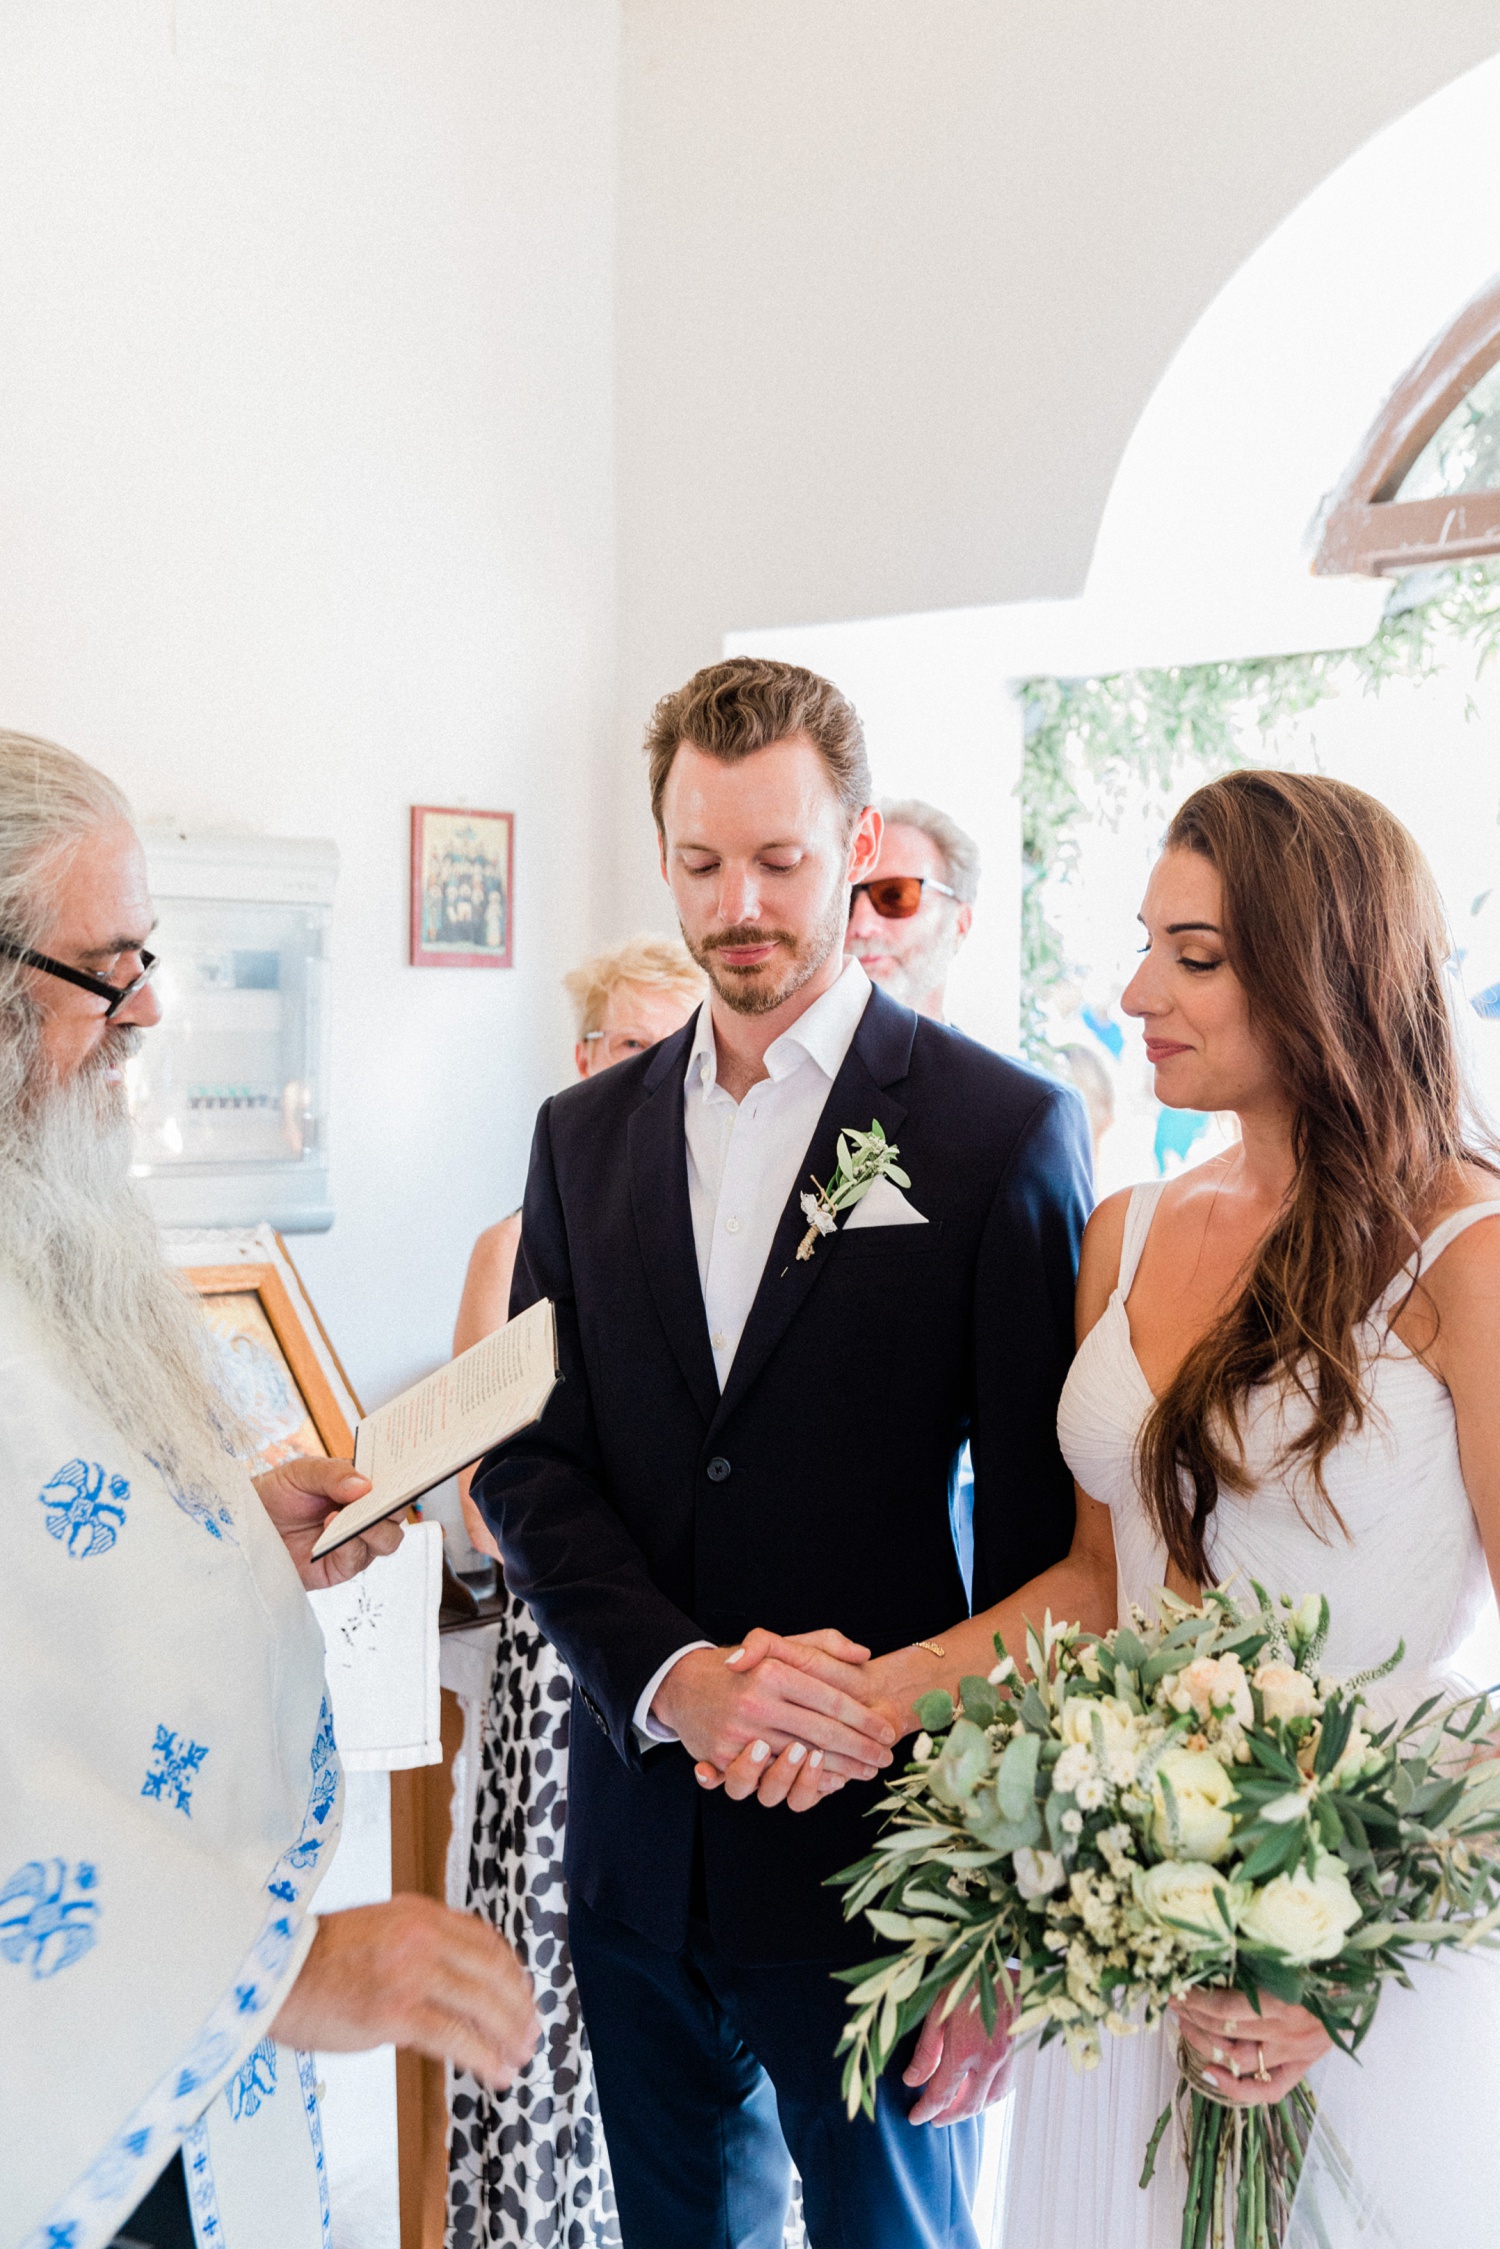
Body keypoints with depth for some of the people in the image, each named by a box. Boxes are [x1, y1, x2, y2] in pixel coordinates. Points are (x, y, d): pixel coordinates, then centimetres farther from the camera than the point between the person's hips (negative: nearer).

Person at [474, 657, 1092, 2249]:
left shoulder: (1003, 1131, -9)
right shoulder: (586, 1132, 5)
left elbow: (1043, 1529, -9)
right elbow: (526, 1460, 1)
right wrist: (675, 1679, -16)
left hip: (876, 1844, -4)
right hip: (638, 1842, 4)